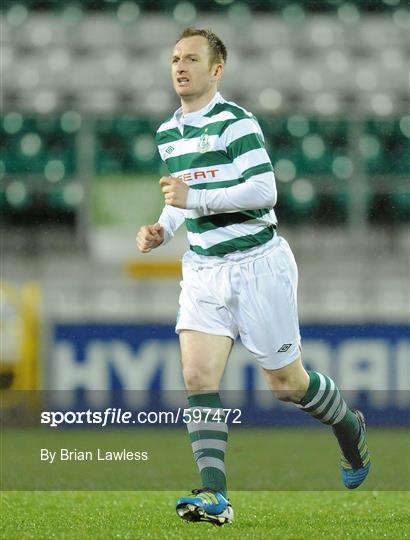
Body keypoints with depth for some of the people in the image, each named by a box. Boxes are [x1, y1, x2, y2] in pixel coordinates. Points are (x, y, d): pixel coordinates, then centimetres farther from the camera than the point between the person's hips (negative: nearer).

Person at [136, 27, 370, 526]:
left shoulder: (235, 123, -13)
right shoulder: (168, 134, 12)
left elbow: (264, 189, -22)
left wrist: (196, 199, -25)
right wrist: (162, 230, 8)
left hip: (256, 262, -6)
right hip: (203, 269, 6)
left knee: (286, 382, 5)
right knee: (198, 374, -13)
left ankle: (350, 428, 36)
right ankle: (213, 495, -18)